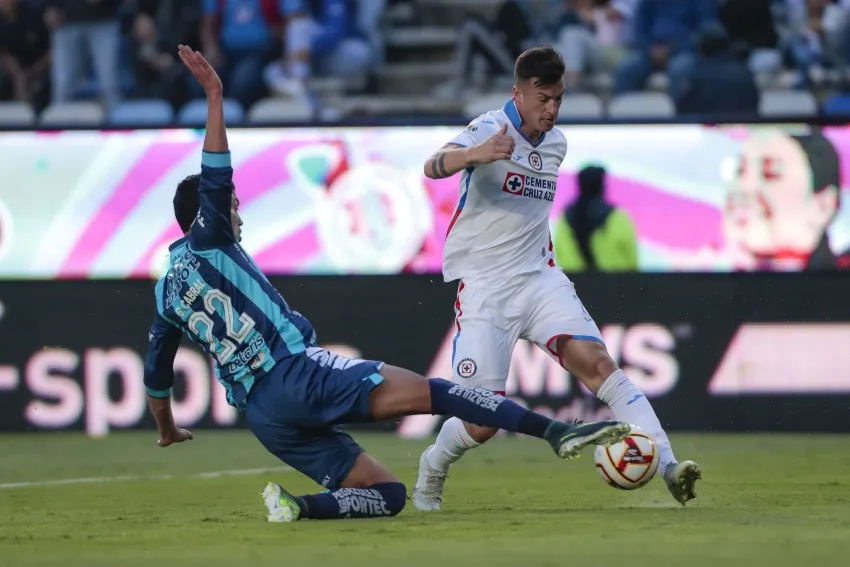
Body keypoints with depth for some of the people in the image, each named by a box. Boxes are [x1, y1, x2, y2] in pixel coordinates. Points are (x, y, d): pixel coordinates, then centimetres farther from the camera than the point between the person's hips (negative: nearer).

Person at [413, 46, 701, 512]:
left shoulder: (556, 143, 10)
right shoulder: (491, 130, -12)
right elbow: (433, 166, -33)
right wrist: (474, 154, -53)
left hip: (540, 278, 5)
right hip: (484, 288, -5)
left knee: (596, 363, -19)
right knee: (483, 423, -7)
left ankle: (665, 464, -28)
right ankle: (432, 470, 24)